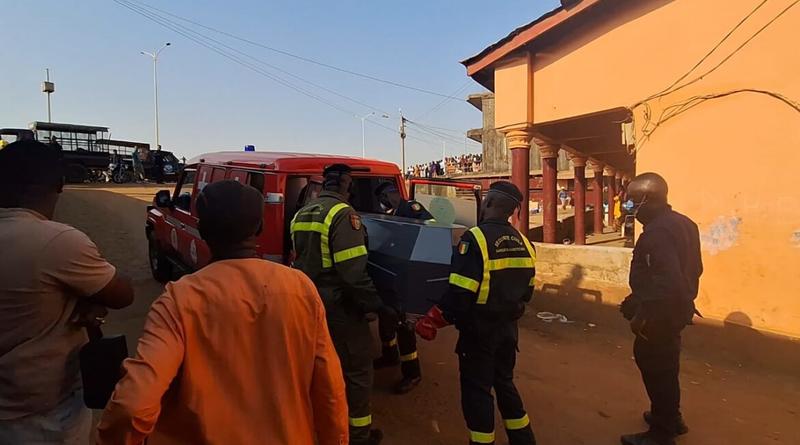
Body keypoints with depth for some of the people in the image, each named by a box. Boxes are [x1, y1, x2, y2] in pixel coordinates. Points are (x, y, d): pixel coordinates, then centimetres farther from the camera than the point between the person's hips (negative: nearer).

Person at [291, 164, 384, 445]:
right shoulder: (343, 213, -18)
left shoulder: (301, 214, 9)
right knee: (357, 367, 7)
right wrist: (374, 303, -18)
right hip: (340, 306, -8)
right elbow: (353, 270, -24)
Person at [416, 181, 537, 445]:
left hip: (479, 330, -7)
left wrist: (432, 322, -12)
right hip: (508, 327, 7)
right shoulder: (523, 243, 3)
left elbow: (460, 294, -23)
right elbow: (526, 292, 10)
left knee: (476, 390, 9)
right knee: (504, 384, 23)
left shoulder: (476, 238, -19)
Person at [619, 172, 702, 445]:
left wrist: (643, 314, -24)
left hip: (659, 316, -10)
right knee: (664, 367, 24)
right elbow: (692, 269, 16)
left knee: (656, 369, 4)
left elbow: (667, 280, -32)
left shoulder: (658, 232, -25)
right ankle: (670, 419, 42)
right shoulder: (679, 223, 7)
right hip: (674, 310, 10)